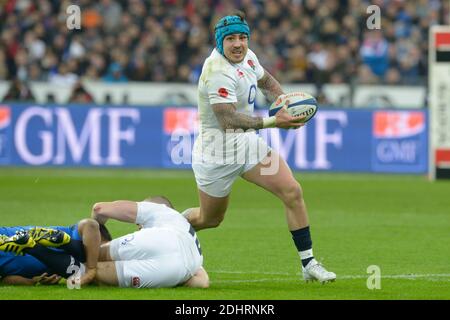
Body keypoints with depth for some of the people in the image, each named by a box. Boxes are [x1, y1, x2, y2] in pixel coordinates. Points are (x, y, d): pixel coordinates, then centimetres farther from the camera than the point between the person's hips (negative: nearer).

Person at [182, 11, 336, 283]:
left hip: (248, 143, 7)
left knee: (293, 192, -9)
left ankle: (308, 264, -2)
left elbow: (266, 82, 21)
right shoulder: (219, 72, -27)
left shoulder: (247, 57, -1)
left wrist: (284, 102, 1)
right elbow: (228, 120, -37)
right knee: (210, 219, 10)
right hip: (218, 154, -7)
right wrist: (273, 122, -45)